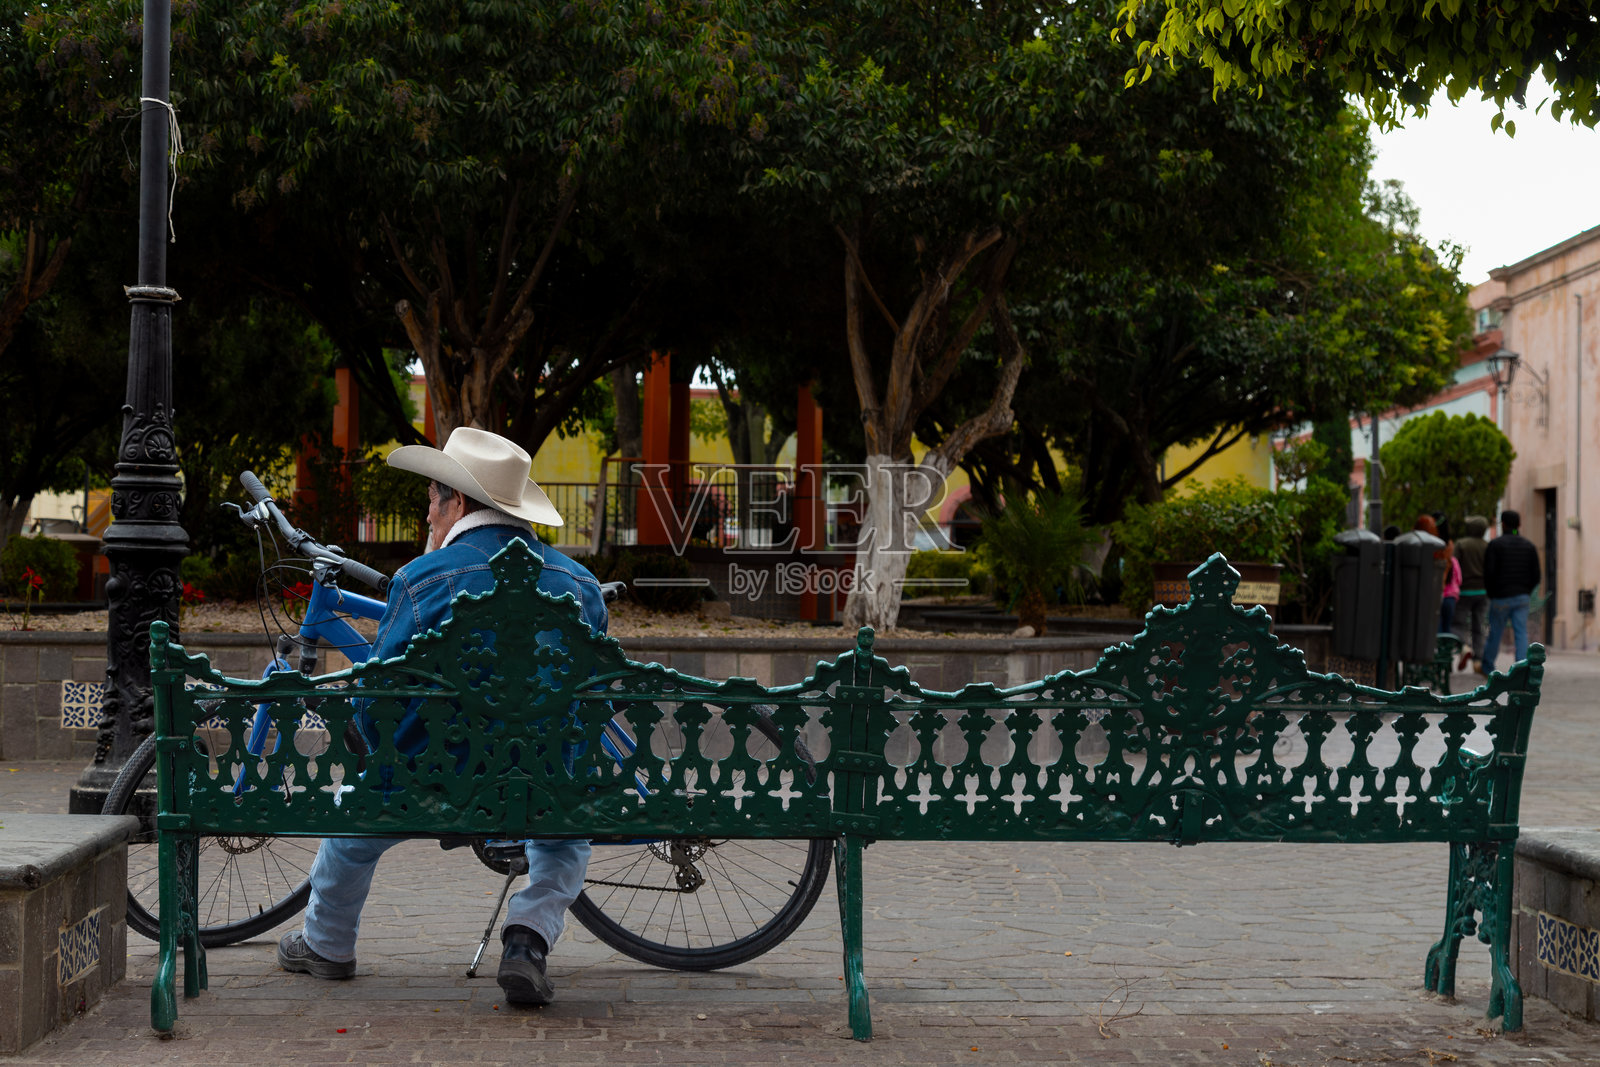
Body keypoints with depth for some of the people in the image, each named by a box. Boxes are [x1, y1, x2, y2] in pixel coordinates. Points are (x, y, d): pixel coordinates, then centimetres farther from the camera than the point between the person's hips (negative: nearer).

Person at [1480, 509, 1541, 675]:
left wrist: (1491, 593, 2)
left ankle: (1486, 667, 22)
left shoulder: (1495, 544, -7)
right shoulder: (1529, 546, 7)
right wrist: (1526, 592, 14)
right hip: (1522, 597, 3)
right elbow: (1536, 575, 5)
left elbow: (1488, 573, -11)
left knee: (1495, 632, 8)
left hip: (1500, 597, -3)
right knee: (1521, 632, 2)